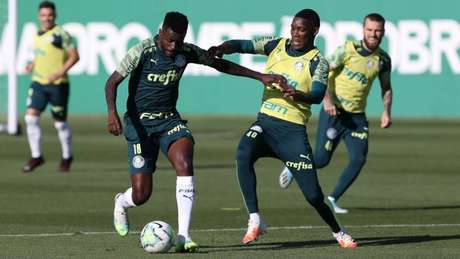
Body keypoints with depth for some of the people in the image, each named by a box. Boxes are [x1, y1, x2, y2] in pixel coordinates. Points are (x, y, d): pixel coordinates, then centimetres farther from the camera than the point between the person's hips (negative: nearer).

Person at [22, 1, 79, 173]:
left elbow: (74, 56, -12)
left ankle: (67, 157, 25)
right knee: (31, 117, -9)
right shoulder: (38, 34, 11)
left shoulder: (61, 34, -10)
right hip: (38, 82, 6)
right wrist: (32, 65, 8)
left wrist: (60, 73, -22)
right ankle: (36, 156, 1)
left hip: (58, 84, -6)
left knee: (60, 123, 5)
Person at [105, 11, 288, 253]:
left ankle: (183, 236, -27)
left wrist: (261, 76, 8)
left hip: (169, 119, 3)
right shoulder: (142, 51, -15)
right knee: (141, 194, -9)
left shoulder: (187, 52, -2)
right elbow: (112, 82, -13)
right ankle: (121, 203, 33)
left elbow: (220, 64, 11)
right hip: (140, 123, -3)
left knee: (184, 163, -28)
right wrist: (112, 113, -31)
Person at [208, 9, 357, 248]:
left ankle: (338, 232, 25)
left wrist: (298, 95, -40)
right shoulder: (277, 45, 8)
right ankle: (255, 221, -24)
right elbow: (243, 45, 3)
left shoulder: (318, 62, -4)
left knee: (313, 194, -5)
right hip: (265, 121, 3)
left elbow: (317, 95, -18)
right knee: (243, 154, -31)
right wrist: (221, 48, -19)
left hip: (293, 129, -3)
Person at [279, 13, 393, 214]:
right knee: (321, 160, -7)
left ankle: (332, 200, 3)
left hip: (357, 116, 4)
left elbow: (386, 87, 18)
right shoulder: (348, 50, -11)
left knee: (359, 159, -11)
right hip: (334, 112, -4)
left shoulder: (383, 60, 4)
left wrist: (386, 111, 2)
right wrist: (327, 100, -27)